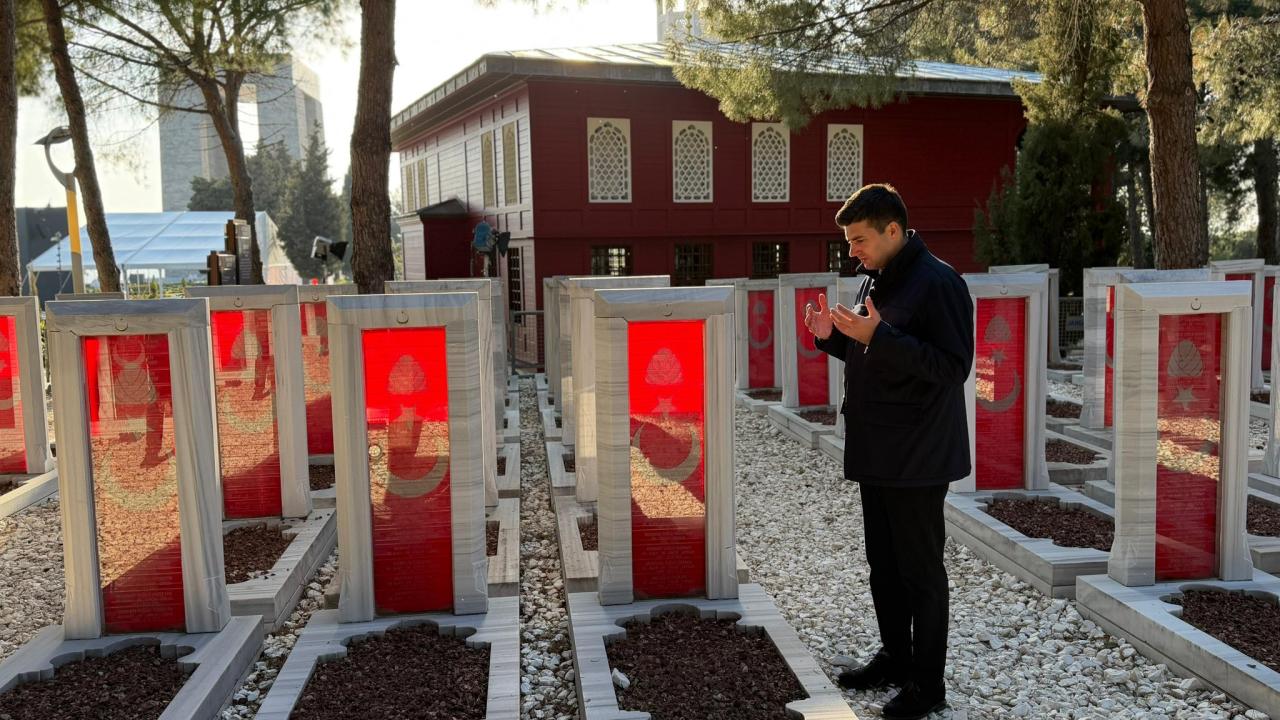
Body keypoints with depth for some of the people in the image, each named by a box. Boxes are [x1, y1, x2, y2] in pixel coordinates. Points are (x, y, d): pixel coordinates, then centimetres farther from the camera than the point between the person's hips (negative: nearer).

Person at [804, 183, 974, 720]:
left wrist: (878, 336, -28)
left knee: (920, 570, 2)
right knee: (883, 564, 18)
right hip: (876, 454, 9)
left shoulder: (938, 282, -16)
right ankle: (895, 658, 33)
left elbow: (954, 367, -22)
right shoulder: (875, 279, 13)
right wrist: (833, 336, 3)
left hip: (917, 457, -9)